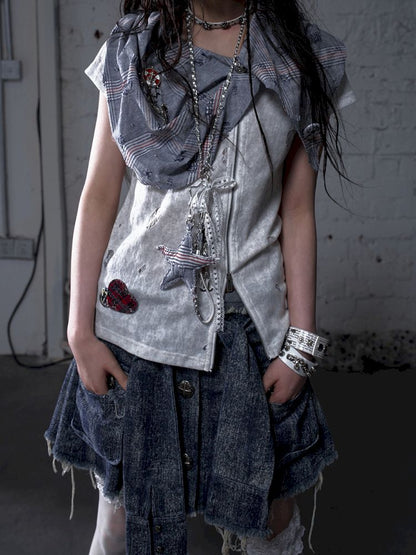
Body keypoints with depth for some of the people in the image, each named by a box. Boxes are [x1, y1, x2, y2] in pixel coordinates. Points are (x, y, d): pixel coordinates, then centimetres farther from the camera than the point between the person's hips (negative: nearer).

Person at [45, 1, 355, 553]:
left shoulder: (303, 59, 2)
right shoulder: (130, 49, 3)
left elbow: (297, 211, 1)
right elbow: (98, 197, 2)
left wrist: (302, 344, -2)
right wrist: (80, 330, -2)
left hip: (249, 328, 0)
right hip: (137, 321, 1)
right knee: (125, 508, 11)